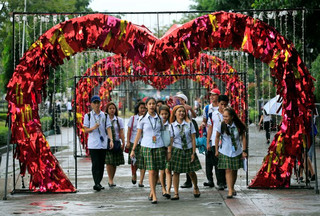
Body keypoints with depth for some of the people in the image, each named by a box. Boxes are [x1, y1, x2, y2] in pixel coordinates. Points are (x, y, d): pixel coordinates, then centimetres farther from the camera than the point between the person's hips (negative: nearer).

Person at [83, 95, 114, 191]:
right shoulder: (88, 116, 4)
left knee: (101, 164, 7)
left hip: (103, 144, 3)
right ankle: (96, 183, -16)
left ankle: (99, 183, 16)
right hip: (93, 144, -3)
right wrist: (93, 128, -17)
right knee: (95, 164, -11)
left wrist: (111, 140, -13)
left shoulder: (105, 116, 8)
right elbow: (85, 130, 3)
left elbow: (108, 128, 1)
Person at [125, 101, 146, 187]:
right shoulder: (133, 118, 6)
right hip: (134, 142, 1)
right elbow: (129, 131, 7)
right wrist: (128, 142, 1)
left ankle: (141, 181, -3)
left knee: (143, 162, -7)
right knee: (133, 161, 11)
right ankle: (134, 175, 39)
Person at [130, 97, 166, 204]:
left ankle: (151, 192, 21)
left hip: (159, 146, 2)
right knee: (151, 171, -9)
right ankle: (154, 196, -9)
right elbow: (138, 134, 7)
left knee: (156, 171, 4)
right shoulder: (143, 119, 4)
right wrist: (133, 149, 6)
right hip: (147, 147, -2)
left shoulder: (159, 118, 9)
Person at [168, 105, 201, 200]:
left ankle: (195, 187, 33)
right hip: (176, 150, 0)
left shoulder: (189, 124, 0)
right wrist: (169, 152, -8)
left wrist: (193, 153, -4)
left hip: (188, 150, 0)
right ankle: (176, 194, 5)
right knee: (176, 172, -2)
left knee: (191, 172, 6)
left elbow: (193, 139, 0)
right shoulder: (172, 126, 0)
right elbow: (170, 141, 0)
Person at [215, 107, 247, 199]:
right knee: (228, 170, -9)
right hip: (225, 152, -1)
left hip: (237, 152, 1)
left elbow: (243, 138, 3)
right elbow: (217, 137, 5)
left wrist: (244, 151, 0)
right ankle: (230, 190, -10)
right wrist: (217, 150, 7)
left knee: (234, 170, 10)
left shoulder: (239, 126, -6)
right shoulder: (221, 125, -7)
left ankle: (232, 188, 29)